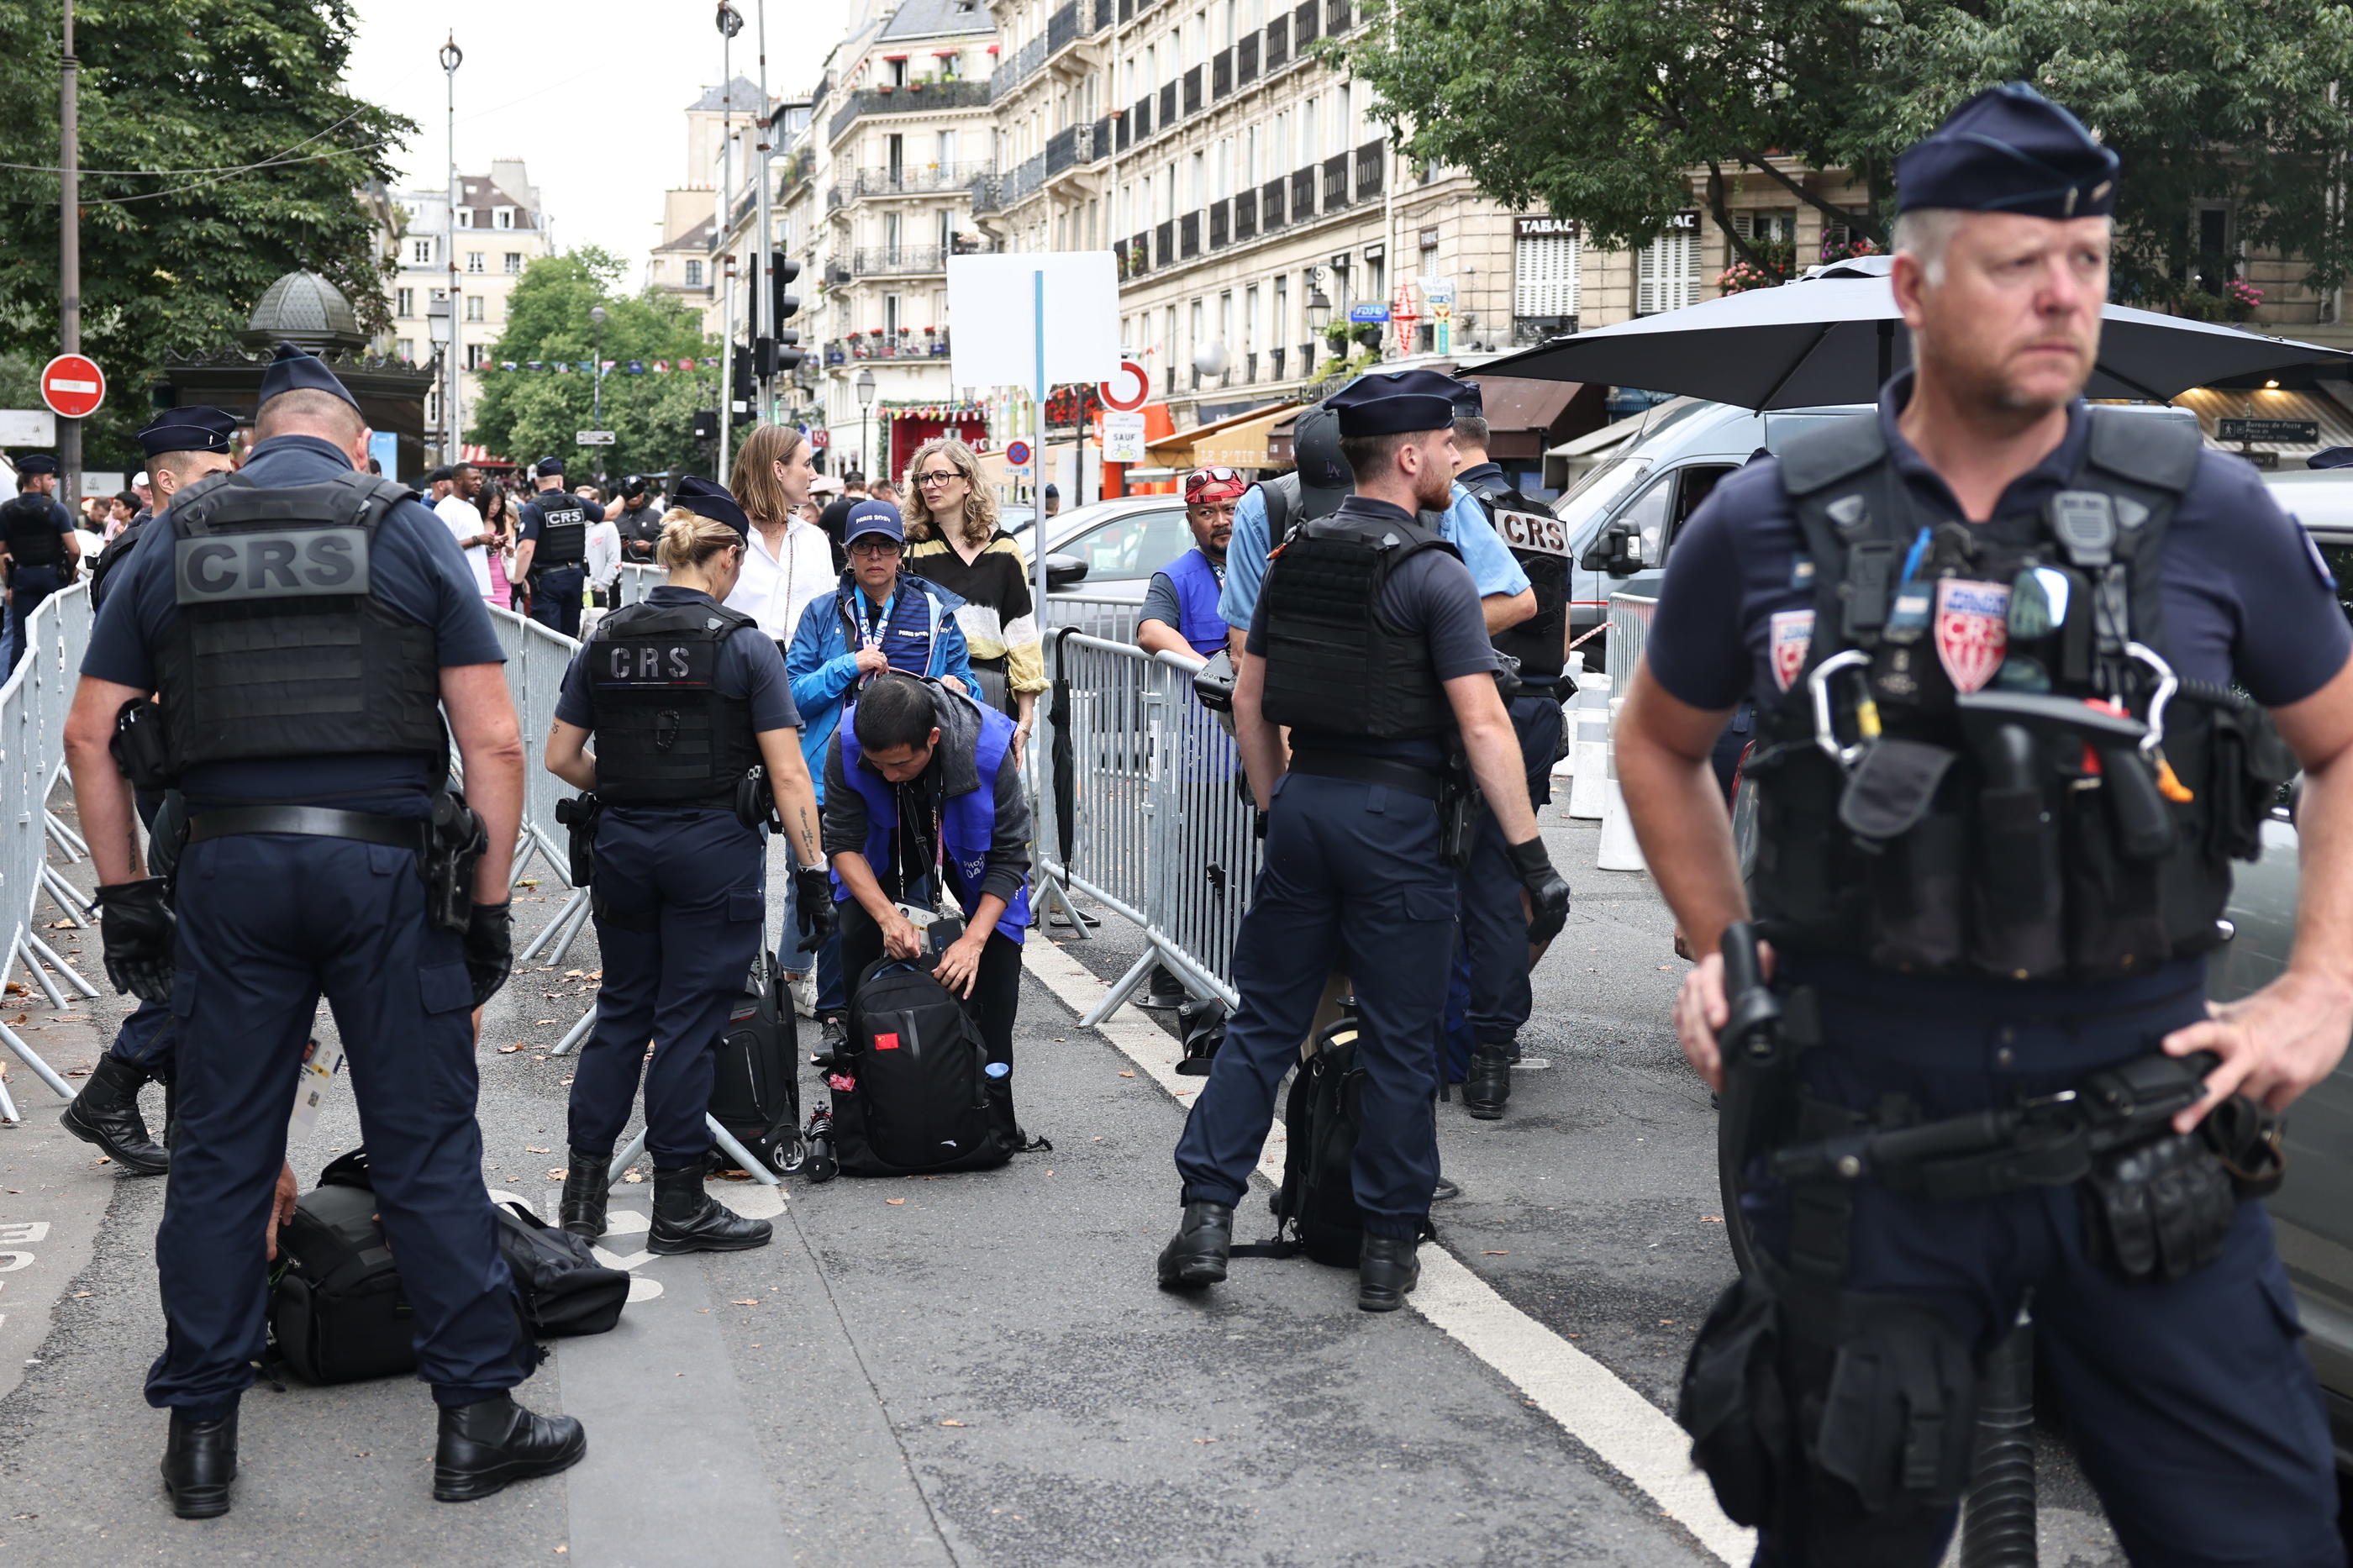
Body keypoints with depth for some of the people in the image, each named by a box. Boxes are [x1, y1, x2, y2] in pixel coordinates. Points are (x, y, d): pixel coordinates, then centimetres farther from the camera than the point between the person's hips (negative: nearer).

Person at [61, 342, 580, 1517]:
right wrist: (488, 904, 2)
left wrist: (126, 897, 11)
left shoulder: (170, 541, 8)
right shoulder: (410, 533, 2)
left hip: (228, 869, 2)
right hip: (385, 864, -2)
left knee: (220, 1152, 10)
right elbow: (493, 740, -3)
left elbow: (91, 735, 6)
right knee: (427, 1150, 5)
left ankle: (200, 1431, 17)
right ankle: (478, 1418, 11)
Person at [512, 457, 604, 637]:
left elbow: (526, 548, -22)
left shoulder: (533, 508, -13)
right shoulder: (577, 503, 2)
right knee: (571, 636, 15)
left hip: (547, 580, -5)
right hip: (575, 575, 5)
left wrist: (518, 581, -15)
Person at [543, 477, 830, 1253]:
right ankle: (678, 1206, 10)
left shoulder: (605, 642, 3)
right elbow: (788, 774, -12)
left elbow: (560, 757, 6)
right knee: (689, 1021, 2)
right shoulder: (742, 645, -9)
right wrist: (813, 870, -7)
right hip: (713, 847, -4)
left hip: (622, 842, 4)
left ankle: (583, 1189, 17)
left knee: (621, 1011, 16)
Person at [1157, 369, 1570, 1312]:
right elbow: (1483, 726, -16)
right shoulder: (1433, 573, -11)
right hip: (1394, 817, -5)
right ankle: (1387, 1248, 12)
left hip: (1302, 803, 6)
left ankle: (1207, 1212, 9)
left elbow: (1249, 698, 12)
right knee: (1398, 1043, 5)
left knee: (1264, 1020, 13)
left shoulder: (1295, 556, 8)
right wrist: (1533, 858, -14)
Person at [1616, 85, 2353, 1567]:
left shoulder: (2207, 513, -1)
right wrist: (1723, 946, 8)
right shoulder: (1768, 524, 0)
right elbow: (1661, 744, 17)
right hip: (1864, 1151, 0)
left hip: (2143, 1141, 0)